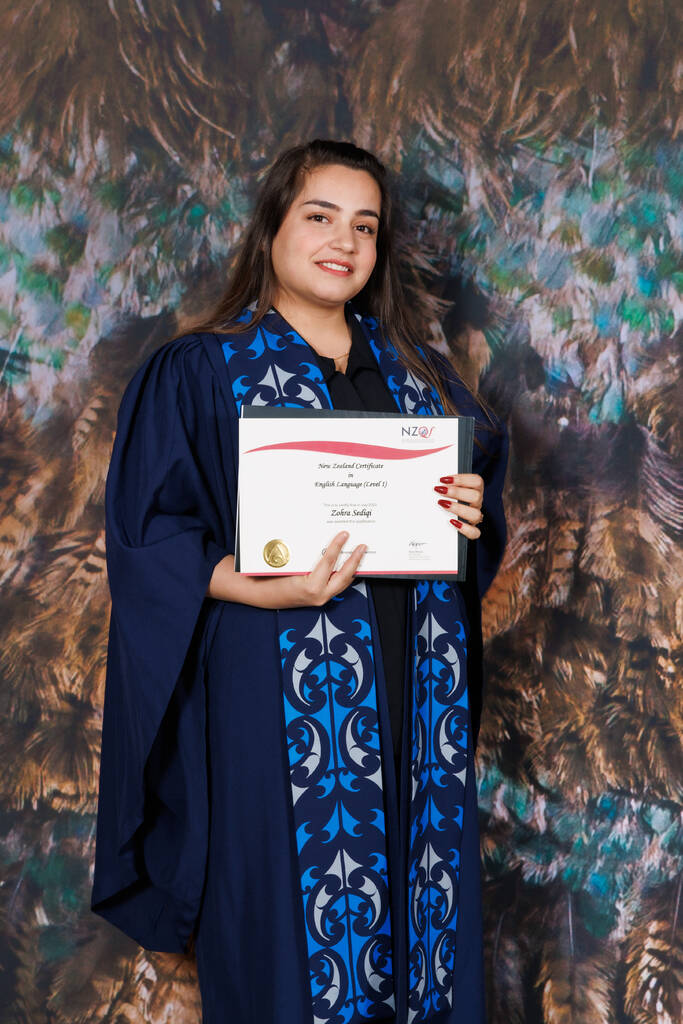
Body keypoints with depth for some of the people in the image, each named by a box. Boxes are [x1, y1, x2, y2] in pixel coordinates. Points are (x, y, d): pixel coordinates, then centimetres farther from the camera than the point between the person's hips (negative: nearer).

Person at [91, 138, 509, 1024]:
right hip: (282, 698, -4)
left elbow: (476, 479, 19)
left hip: (411, 686, 5)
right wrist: (258, 588, -22)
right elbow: (146, 532, -7)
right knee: (295, 908, 1)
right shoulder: (197, 372, -1)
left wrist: (472, 515, -4)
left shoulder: (413, 368, 15)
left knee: (417, 896, 10)